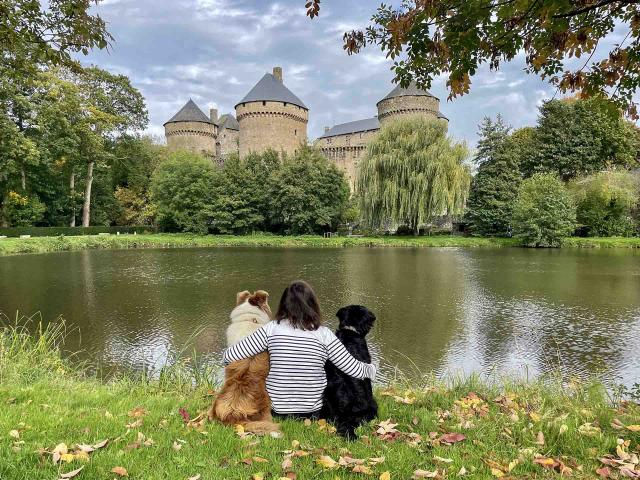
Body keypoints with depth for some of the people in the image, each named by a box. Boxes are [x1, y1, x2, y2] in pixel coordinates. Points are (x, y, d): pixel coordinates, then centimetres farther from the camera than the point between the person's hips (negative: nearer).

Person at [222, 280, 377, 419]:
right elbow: (354, 369, -5)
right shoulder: (324, 334, -11)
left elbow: (229, 356, -8)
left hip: (277, 410, 1)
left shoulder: (271, 329, -11)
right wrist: (370, 369, 16)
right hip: (314, 412, -1)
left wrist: (227, 357, 15)